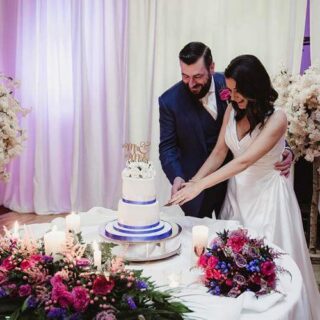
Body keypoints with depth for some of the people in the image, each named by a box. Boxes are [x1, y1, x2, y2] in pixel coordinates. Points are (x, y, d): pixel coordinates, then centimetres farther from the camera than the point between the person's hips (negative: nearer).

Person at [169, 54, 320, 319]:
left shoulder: (276, 118, -19)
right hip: (237, 191, 5)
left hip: (266, 194, -5)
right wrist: (191, 183, -10)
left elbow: (245, 160, -26)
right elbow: (219, 153, 2)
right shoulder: (232, 111, 0)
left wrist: (201, 185, -29)